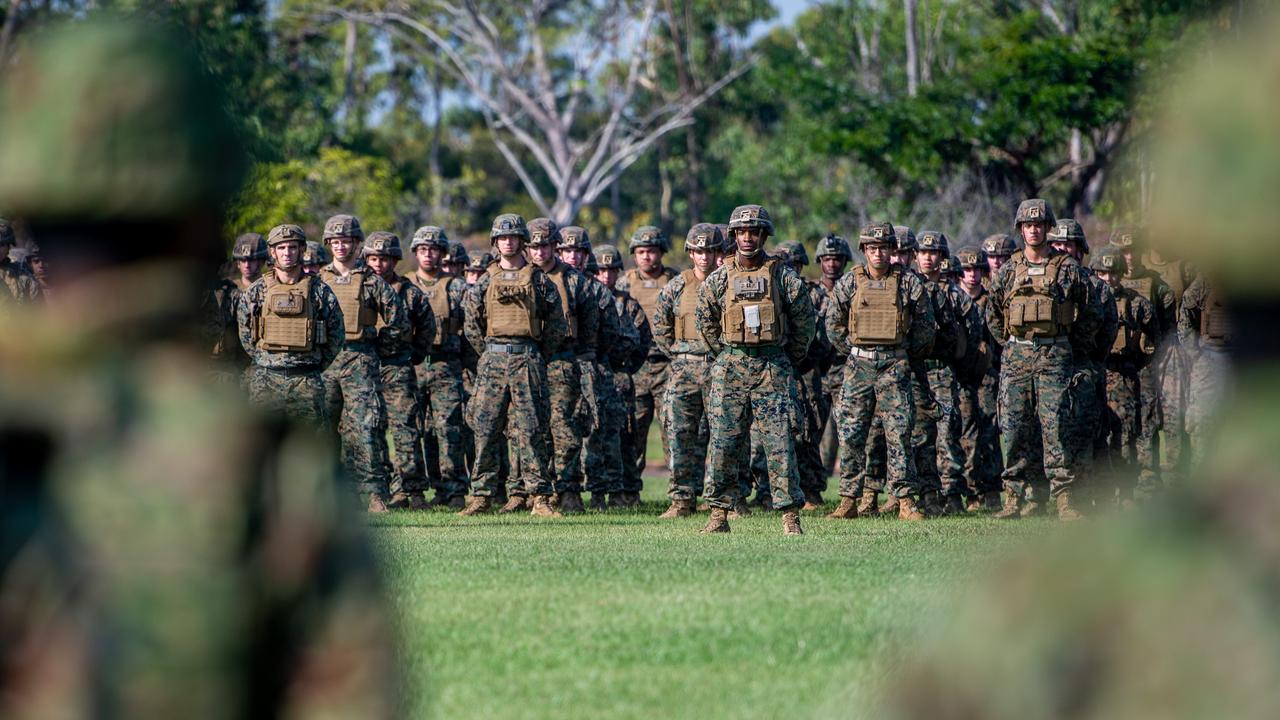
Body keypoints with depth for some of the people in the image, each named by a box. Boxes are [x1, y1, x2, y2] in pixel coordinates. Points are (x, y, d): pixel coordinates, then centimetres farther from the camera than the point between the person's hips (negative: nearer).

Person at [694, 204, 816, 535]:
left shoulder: (784, 277, 1)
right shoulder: (719, 279, 6)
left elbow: (804, 322, 8)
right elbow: (705, 321, 18)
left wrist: (788, 360, 12)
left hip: (773, 370, -2)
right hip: (730, 370, 2)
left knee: (780, 443, -5)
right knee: (724, 443, -1)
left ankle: (791, 517, -4)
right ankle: (719, 514, 5)